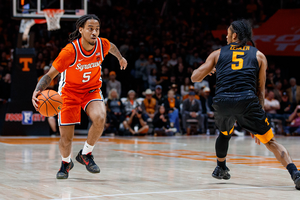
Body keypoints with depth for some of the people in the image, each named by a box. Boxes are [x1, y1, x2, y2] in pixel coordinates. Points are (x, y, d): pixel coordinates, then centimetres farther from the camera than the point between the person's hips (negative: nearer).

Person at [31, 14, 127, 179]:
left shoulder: (102, 45, -15)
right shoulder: (70, 51, -27)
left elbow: (111, 47, 12)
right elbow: (50, 75, -21)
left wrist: (120, 58, 32)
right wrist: (37, 91, -38)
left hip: (91, 90, 2)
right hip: (69, 92, -2)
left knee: (100, 118, -29)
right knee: (66, 138, -3)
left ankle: (85, 154, -3)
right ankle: (66, 163, 33)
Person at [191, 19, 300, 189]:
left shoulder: (218, 54, 20)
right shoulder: (259, 55, 20)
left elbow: (195, 77, 21)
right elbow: (261, 89, 18)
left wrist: (208, 71, 44)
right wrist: (258, 120, 22)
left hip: (222, 101, 2)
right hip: (247, 100, -1)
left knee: (225, 134, 34)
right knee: (271, 142, 4)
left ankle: (221, 169, 48)